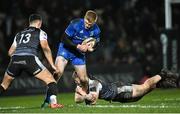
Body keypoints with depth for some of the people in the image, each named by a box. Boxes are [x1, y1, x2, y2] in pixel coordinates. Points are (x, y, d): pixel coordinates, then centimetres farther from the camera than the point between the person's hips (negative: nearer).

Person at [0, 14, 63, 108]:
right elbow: (45, 47, 2)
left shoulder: (19, 34, 32)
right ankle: (53, 103, -10)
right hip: (30, 58, -4)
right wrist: (52, 65, 4)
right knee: (50, 79, 6)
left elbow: (10, 52, 28)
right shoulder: (40, 32, 19)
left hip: (15, 58, 4)